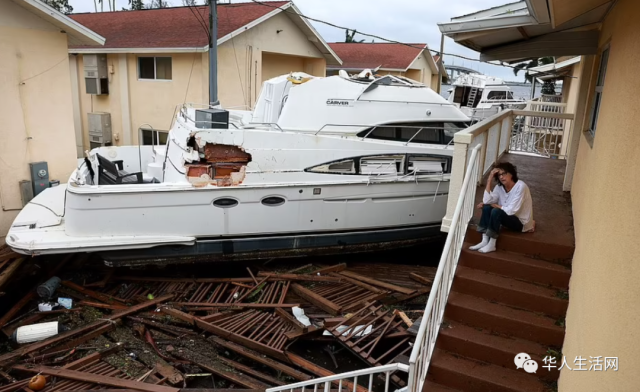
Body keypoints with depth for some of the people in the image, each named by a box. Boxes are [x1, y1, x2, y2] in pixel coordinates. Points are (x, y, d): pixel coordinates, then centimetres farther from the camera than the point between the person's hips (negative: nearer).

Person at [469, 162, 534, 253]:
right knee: (486, 207, -14)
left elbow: (511, 211, -28)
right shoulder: (499, 186, -4)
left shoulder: (520, 186, -24)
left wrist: (494, 205, -14)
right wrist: (490, 179, -21)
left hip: (521, 222, -7)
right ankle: (485, 241, -16)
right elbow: (487, 200, -20)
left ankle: (491, 245, -20)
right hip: (509, 217, 7)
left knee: (496, 211, -29)